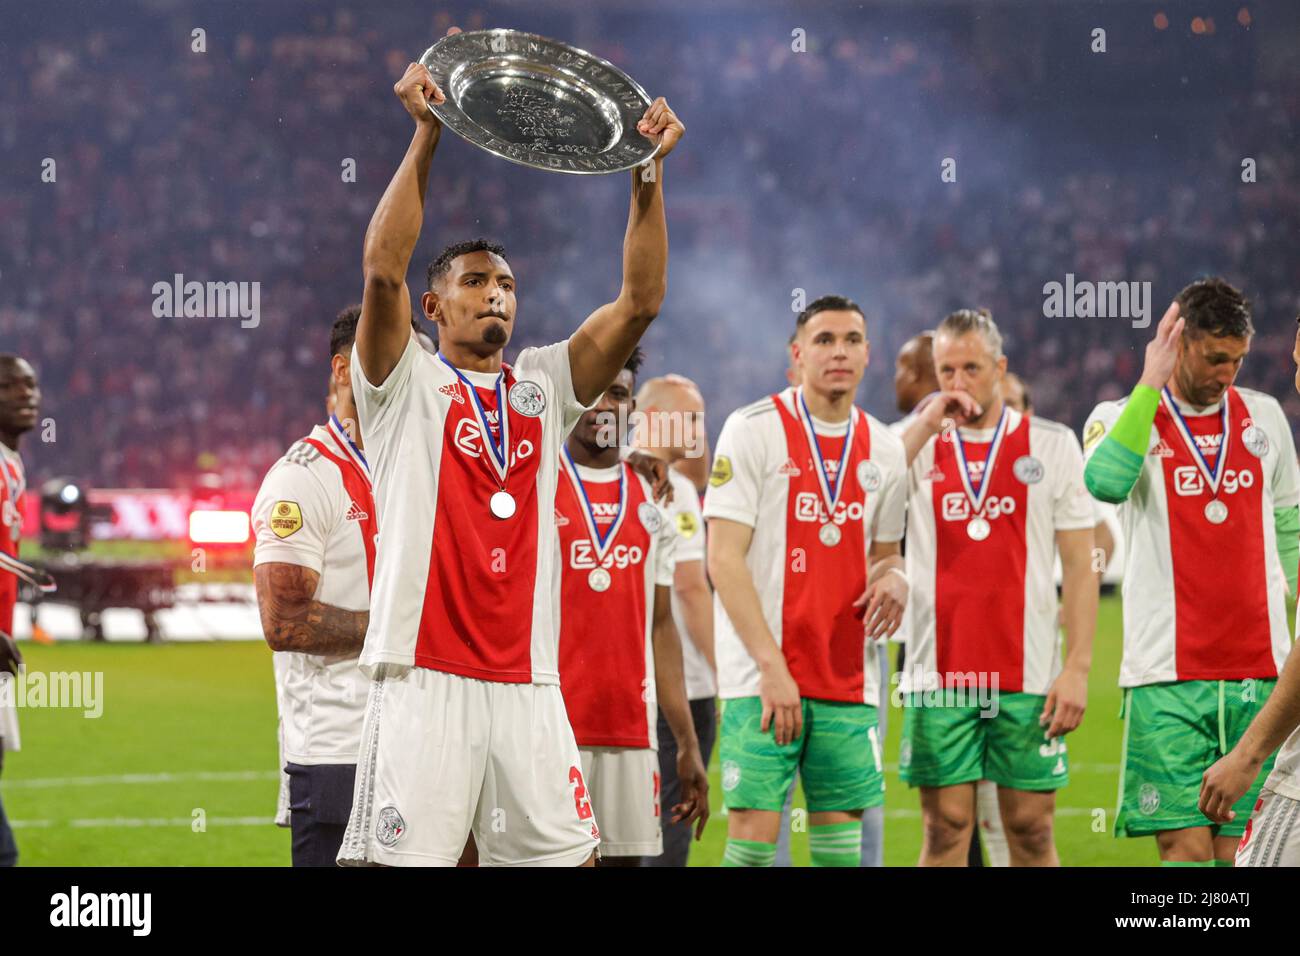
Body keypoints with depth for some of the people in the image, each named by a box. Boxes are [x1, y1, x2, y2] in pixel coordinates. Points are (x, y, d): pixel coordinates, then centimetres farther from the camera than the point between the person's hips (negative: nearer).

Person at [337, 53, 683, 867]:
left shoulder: (543, 388, 16)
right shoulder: (407, 388, 5)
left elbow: (640, 302, 9)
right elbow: (383, 271, -10)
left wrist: (649, 170, 0)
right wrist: (426, 137, -15)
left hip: (529, 686, 5)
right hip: (424, 682, -4)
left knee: (566, 855, 3)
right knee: (402, 859, -8)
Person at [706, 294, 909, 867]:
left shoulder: (883, 449, 12)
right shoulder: (753, 431, -4)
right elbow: (724, 558, -9)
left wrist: (892, 579, -4)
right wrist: (771, 666, -16)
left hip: (849, 681, 5)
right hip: (761, 675, -5)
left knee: (841, 833, 4)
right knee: (754, 831, -10)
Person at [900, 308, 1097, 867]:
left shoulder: (1053, 446, 6)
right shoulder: (916, 444, 10)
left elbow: (1079, 567, 3)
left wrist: (1077, 669, -5)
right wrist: (924, 426, -11)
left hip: (1028, 674, -1)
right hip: (938, 674, 1)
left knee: (1032, 829, 2)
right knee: (945, 827, -1)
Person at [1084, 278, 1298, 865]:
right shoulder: (1122, 418, 2)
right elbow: (1105, 482, -22)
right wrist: (1150, 384, -16)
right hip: (1168, 675, -3)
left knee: (1240, 850, 2)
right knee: (1186, 848, -10)